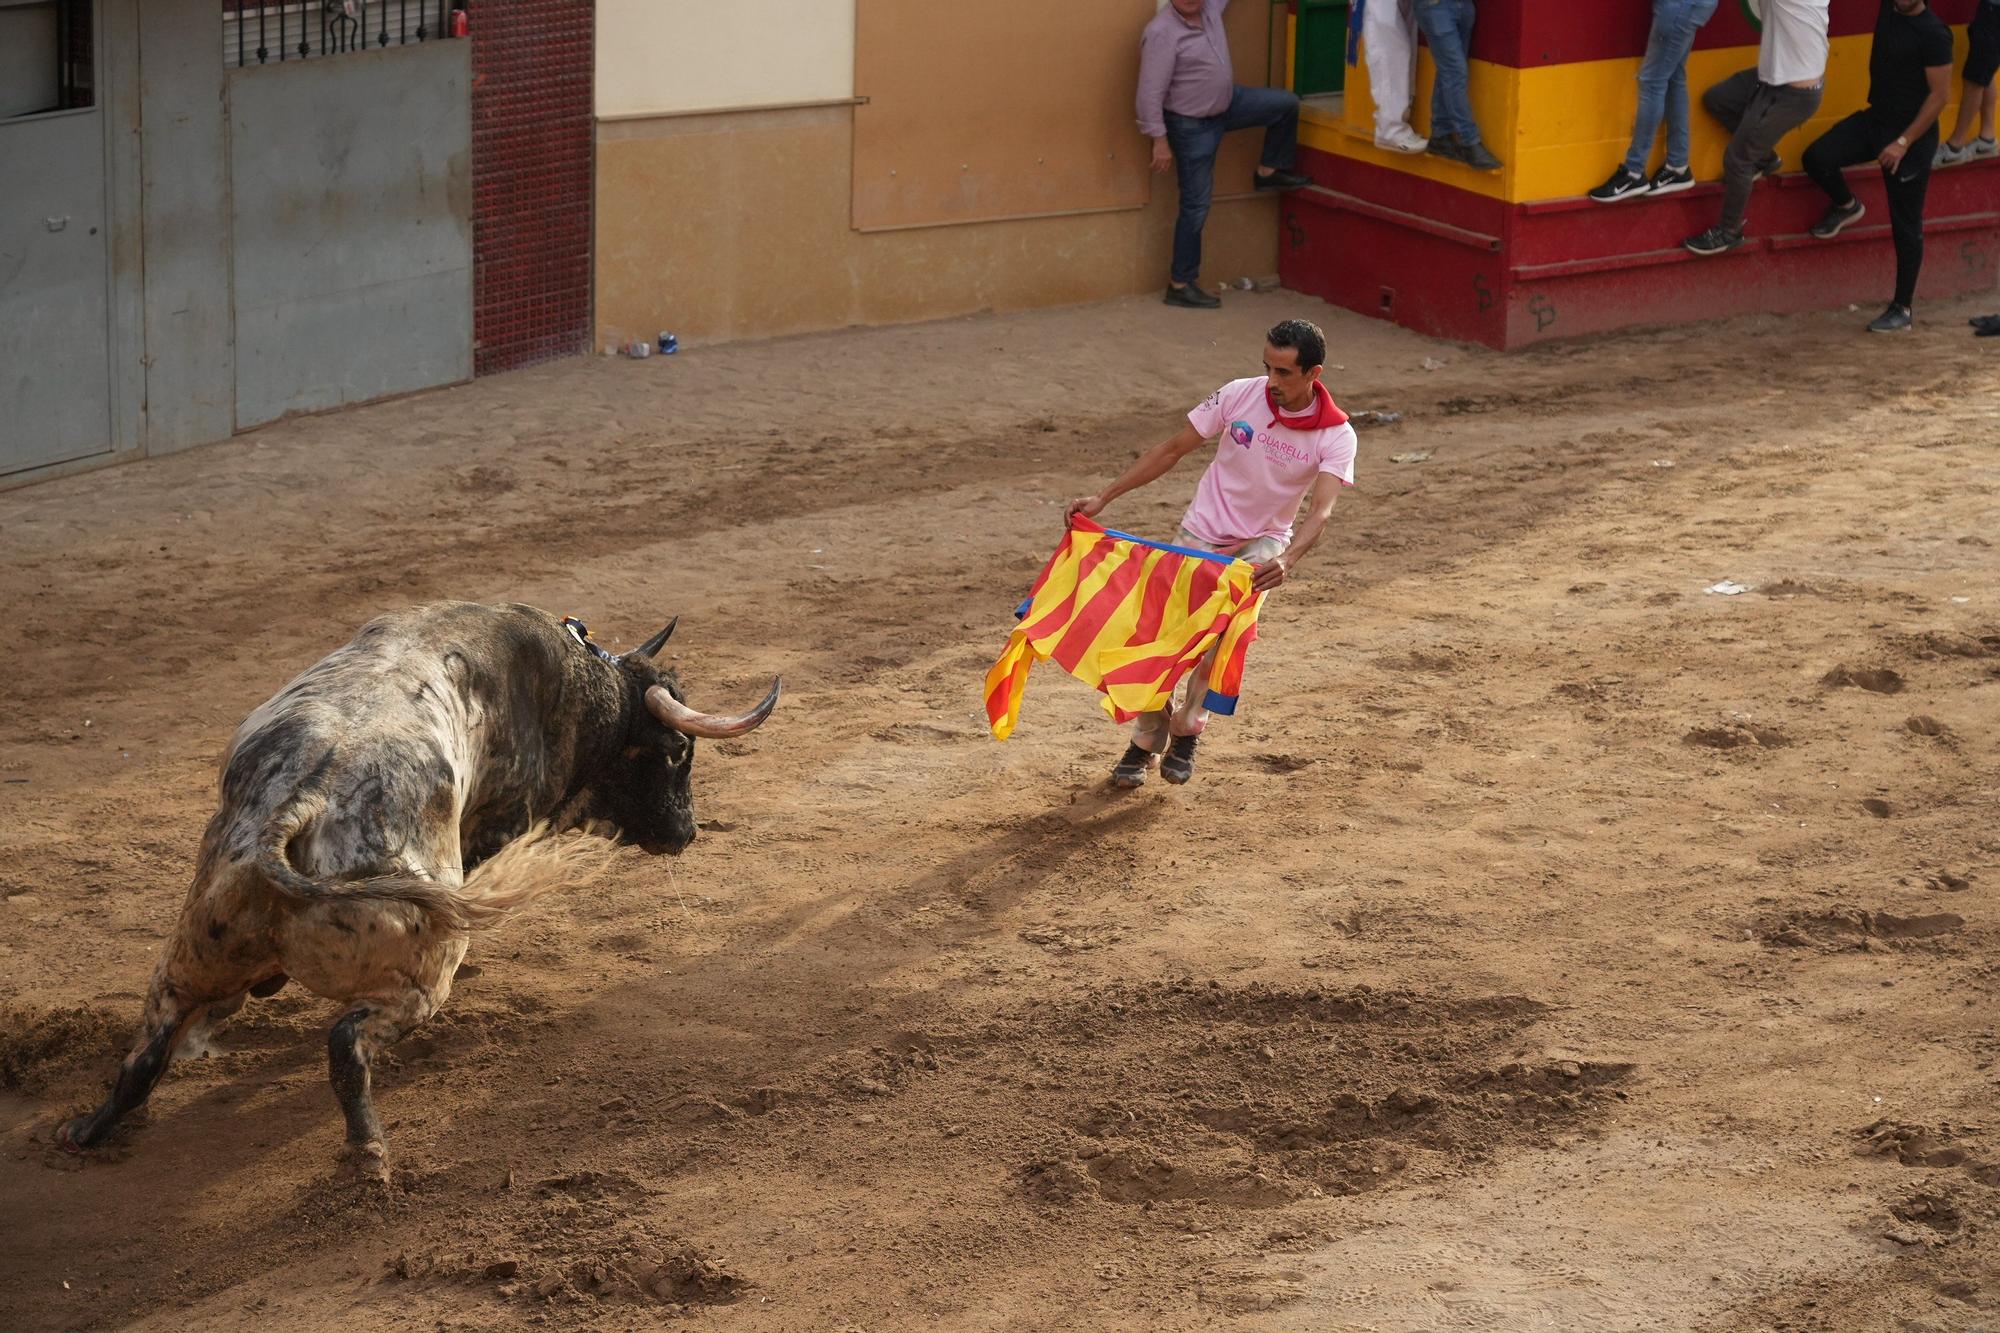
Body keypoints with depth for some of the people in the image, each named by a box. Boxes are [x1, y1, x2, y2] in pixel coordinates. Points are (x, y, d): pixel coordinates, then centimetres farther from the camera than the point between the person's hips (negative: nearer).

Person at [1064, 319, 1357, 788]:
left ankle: (1187, 730, -5)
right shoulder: (1239, 395, -15)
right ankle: (1146, 741, 19)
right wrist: (1103, 497, -11)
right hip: (1200, 534, 2)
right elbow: (1172, 450, -6)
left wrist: (1286, 561, -50)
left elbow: (1321, 511, -30)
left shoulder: (1336, 435, -18)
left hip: (1263, 542, -2)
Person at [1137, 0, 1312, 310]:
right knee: (1196, 206, -3)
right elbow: (1151, 93, -27)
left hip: (1227, 103, 8)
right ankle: (1180, 286, 7)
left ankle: (1269, 171, 29)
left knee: (1286, 103, 9)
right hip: (1191, 125, -8)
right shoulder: (1162, 34, -29)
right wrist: (1160, 141, -25)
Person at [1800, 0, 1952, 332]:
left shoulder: (1933, 33, -20)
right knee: (1817, 157, -15)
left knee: (1906, 226, 0)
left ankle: (1902, 309, 10)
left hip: (1912, 134, -7)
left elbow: (1940, 94, -18)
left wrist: (1903, 142, -19)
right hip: (1875, 118, 7)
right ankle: (1846, 206, 18)